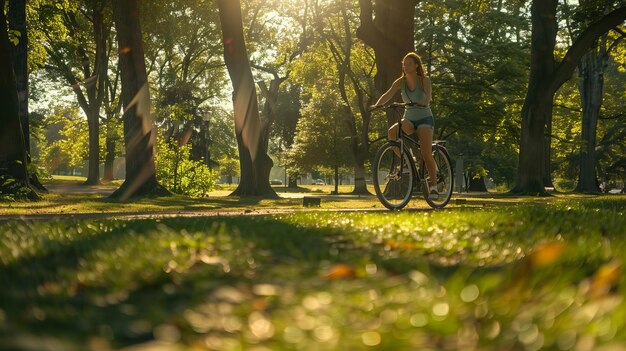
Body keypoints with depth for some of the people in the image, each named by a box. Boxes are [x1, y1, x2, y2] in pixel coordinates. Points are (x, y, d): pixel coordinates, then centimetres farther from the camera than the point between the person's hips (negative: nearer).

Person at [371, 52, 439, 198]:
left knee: (426, 154, -15)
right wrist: (377, 105, -32)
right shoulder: (400, 82, 0)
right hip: (409, 119, 3)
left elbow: (428, 96, -22)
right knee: (392, 132, -29)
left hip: (424, 119, -3)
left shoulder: (424, 80, -7)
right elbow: (388, 94, -13)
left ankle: (433, 185, -3)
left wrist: (424, 102, -46)